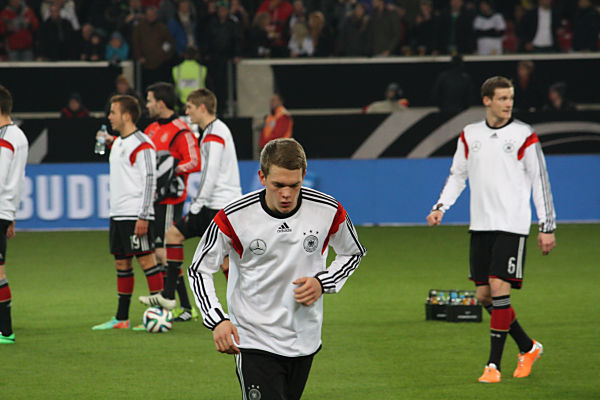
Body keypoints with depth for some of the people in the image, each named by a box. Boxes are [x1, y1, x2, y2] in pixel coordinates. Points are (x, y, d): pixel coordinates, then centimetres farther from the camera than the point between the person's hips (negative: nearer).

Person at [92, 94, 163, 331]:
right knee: (121, 263, 11)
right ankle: (121, 318, 16)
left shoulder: (142, 145, -12)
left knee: (146, 259, -8)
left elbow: (149, 181, -16)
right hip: (118, 214, 9)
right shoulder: (118, 143, 16)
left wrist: (143, 216, -19)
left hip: (136, 214, -9)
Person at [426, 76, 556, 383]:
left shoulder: (524, 135, -3)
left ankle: (493, 365, -7)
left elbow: (540, 181, -1)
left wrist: (547, 227, -3)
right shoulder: (469, 135, 9)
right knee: (484, 295, 4)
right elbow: (457, 175, 19)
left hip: (512, 225, -5)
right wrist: (441, 207, 5)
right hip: (481, 225, 5)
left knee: (499, 288, -14)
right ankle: (528, 348, 24)